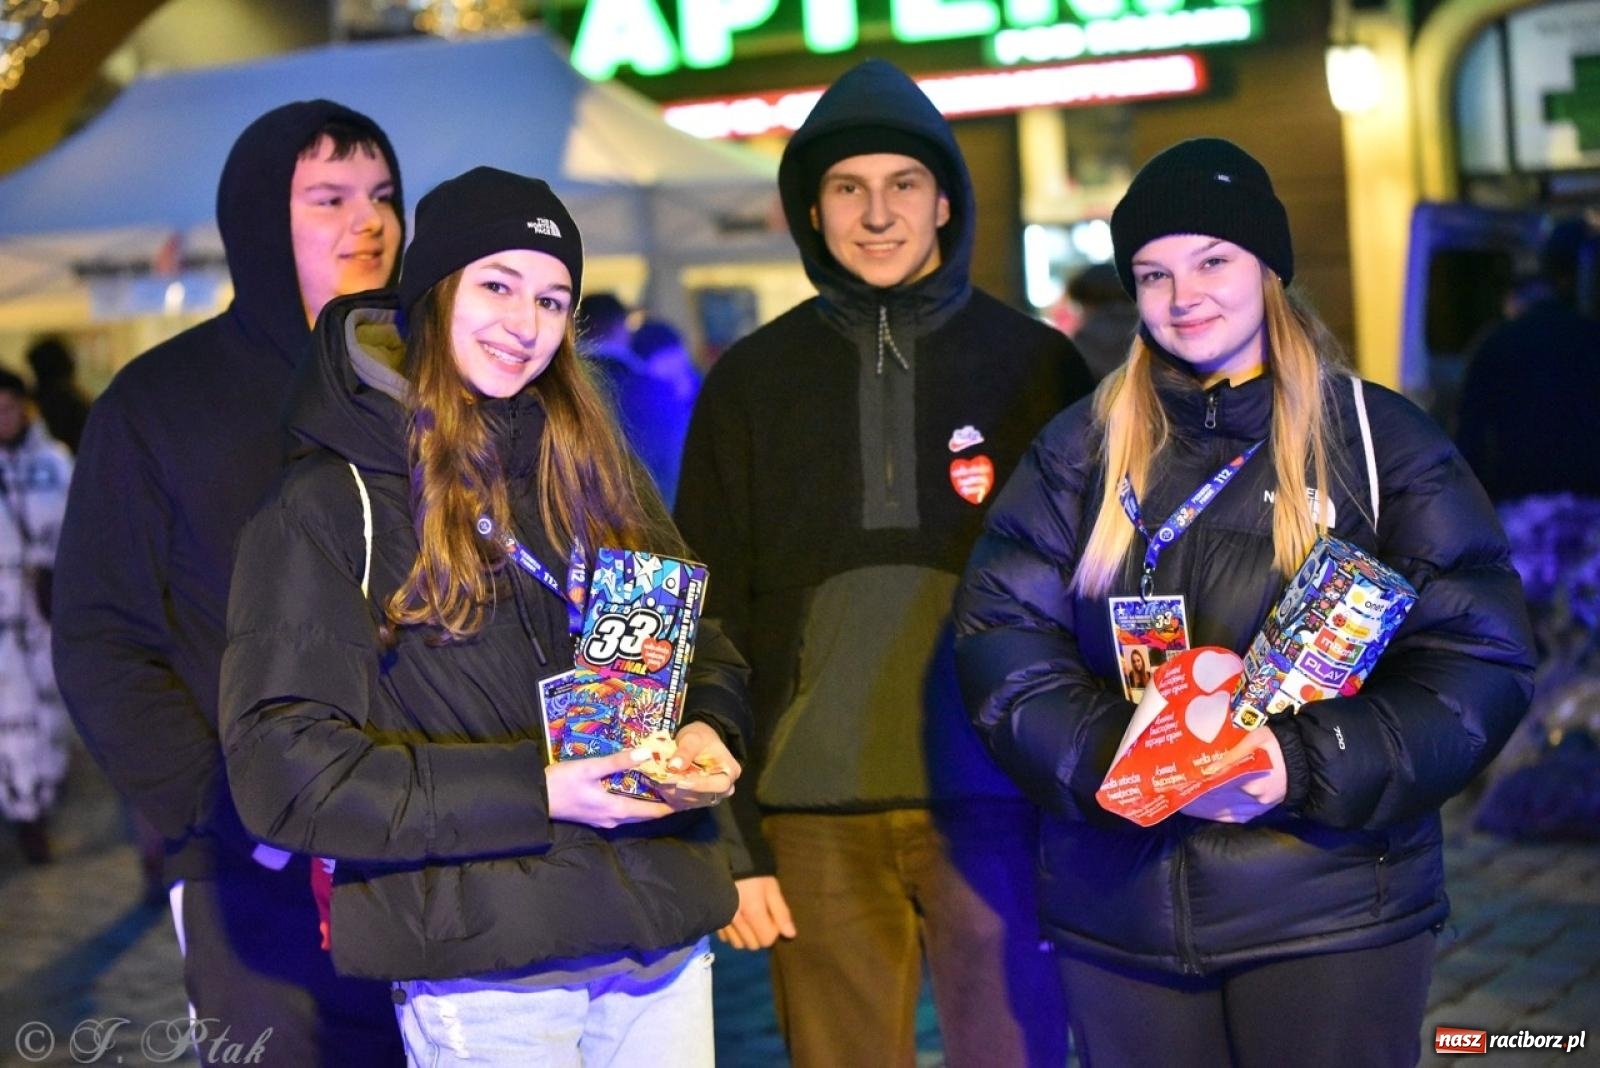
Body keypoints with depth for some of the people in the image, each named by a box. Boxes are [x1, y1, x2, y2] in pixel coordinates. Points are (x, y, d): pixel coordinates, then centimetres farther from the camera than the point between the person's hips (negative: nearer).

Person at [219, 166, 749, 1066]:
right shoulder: (328, 505, -4)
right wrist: (533, 794, -17)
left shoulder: (597, 473, 13)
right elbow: (284, 766, -11)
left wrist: (706, 731, -4)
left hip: (665, 938, 5)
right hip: (481, 967, -4)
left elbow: (702, 643, 20)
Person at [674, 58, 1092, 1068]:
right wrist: (729, 839, -2)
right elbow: (712, 621, 4)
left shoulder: (1034, 365, 4)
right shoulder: (750, 385, 6)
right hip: (815, 814, 1)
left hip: (992, 804, -1)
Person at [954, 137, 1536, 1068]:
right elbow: (1000, 635, 1)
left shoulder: (1379, 436, 0)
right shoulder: (1082, 449, 8)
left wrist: (1308, 766, -18)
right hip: (1118, 914, 2)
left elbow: (1478, 657, -4)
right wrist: (1114, 755, -16)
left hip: (1331, 916, -2)